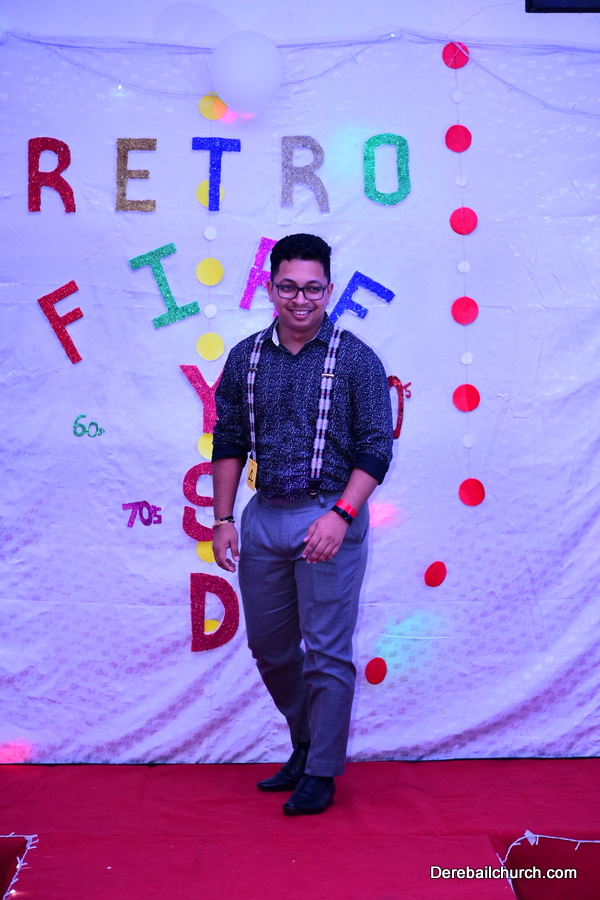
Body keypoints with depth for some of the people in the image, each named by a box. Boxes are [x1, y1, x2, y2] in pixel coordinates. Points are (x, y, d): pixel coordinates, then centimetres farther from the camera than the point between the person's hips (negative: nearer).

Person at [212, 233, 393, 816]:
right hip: (263, 518, 5)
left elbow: (376, 450, -8)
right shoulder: (245, 359, 7)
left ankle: (321, 774, 18)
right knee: (269, 647, 15)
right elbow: (229, 444, 10)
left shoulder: (355, 359, -5)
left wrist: (339, 515, -19)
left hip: (330, 516, -5)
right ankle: (306, 744, 36)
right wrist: (223, 519, 3)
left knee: (326, 652, 1)